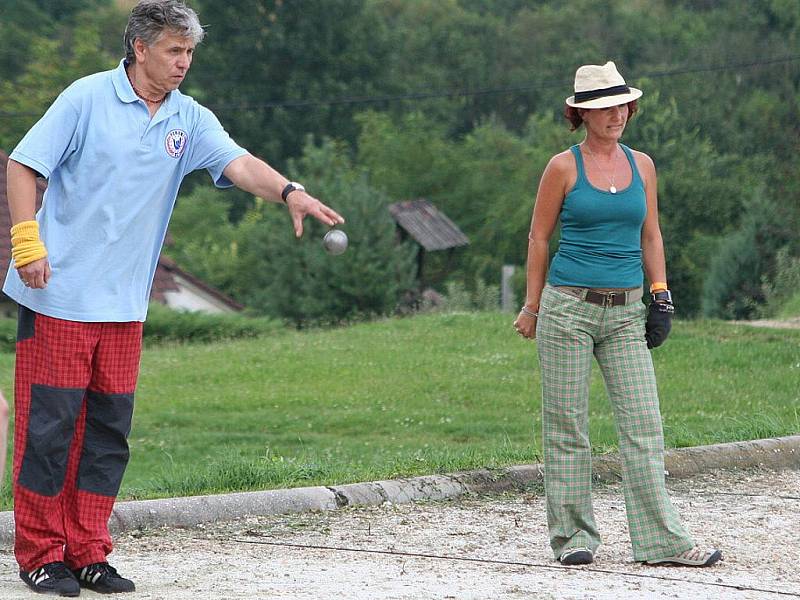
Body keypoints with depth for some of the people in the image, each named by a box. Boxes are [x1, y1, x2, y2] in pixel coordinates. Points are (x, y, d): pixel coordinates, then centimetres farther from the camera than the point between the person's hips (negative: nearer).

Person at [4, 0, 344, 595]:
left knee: (109, 428, 6)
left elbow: (238, 163, -7)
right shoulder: (87, 98, -5)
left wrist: (289, 191, -26)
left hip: (124, 304, 5)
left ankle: (88, 552, 15)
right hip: (58, 294, -5)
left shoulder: (190, 120, 7)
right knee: (49, 423, -3)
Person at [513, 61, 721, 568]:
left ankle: (663, 540, -4)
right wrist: (532, 306, 4)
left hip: (625, 311, 3)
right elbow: (539, 237, 4)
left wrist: (662, 296, 8)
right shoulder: (563, 167, -1)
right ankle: (573, 535, 11)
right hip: (568, 306, -3)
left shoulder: (642, 165, 11)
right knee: (567, 426, 1)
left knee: (644, 423, -3)